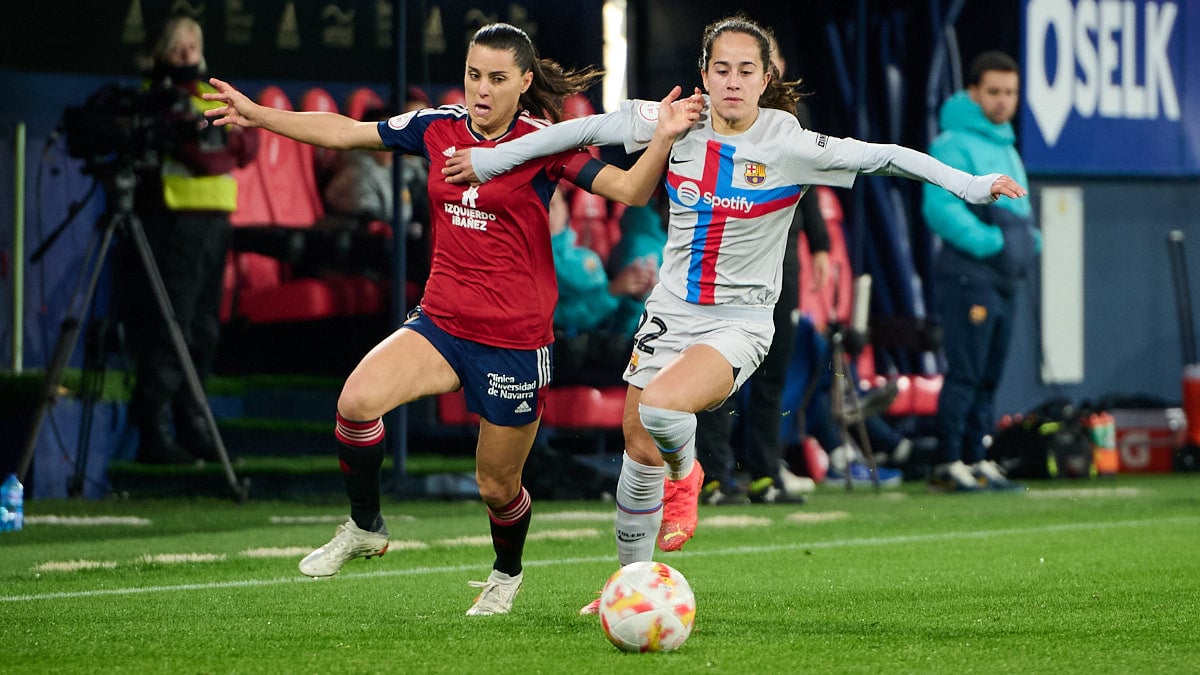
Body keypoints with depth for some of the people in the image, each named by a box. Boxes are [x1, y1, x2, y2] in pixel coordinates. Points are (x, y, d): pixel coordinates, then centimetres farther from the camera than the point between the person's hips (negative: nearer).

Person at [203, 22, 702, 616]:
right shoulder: (439, 128, 3)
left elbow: (630, 190, -18)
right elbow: (343, 133, 14)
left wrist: (662, 140, -36)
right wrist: (255, 114, 15)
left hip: (515, 340, -3)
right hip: (440, 323, 3)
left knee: (497, 487, 6)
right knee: (357, 400, -24)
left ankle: (507, 573, 41)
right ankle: (365, 527, 1)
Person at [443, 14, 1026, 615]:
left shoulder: (788, 146, -15)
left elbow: (883, 156, -15)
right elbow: (588, 129, 4)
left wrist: (971, 184, -21)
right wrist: (492, 159, 8)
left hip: (738, 322, -4)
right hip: (669, 311, 4)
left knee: (659, 408, -30)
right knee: (639, 453, 8)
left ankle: (684, 475, 5)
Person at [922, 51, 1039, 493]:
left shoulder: (1006, 147, 21)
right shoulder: (954, 145, -9)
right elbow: (939, 208, -19)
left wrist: (1030, 240, 11)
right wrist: (989, 242, -22)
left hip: (1003, 281, 9)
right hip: (968, 277, -9)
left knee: (988, 377, 11)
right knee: (965, 374, -11)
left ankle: (975, 460, 16)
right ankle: (948, 464, -10)